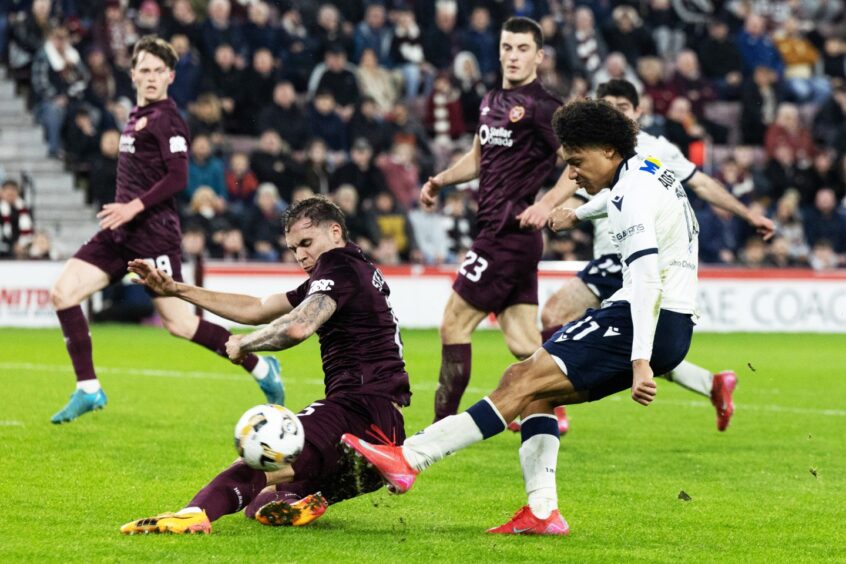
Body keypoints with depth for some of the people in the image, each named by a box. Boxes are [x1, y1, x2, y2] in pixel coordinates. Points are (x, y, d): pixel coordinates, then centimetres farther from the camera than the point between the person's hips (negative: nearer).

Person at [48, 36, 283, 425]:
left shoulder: (166, 119, -9)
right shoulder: (137, 116, 18)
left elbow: (178, 178, -18)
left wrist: (134, 207, -24)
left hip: (153, 233, -9)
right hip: (121, 232, 9)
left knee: (178, 324, -7)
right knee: (63, 293, -4)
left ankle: (262, 369, 9)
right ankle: (88, 390, 1)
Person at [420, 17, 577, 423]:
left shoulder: (542, 107, -10)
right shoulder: (492, 101, 16)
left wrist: (547, 203, -27)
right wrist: (439, 181, 17)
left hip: (511, 233, -8)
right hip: (496, 232, 8)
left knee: (454, 324, -4)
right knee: (522, 343, 6)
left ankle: (443, 427, 1)